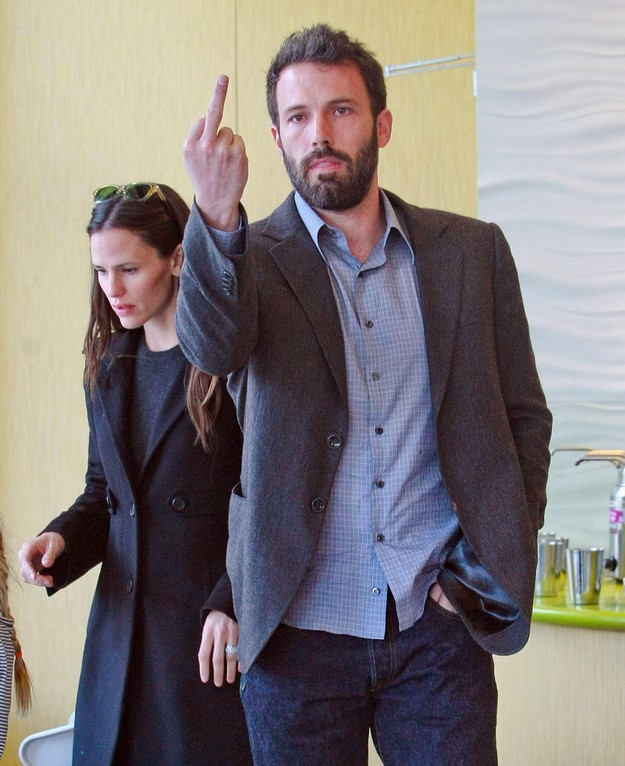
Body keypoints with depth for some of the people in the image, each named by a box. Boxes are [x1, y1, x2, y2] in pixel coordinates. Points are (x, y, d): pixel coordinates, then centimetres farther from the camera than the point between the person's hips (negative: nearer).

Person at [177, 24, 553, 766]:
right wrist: (217, 217, -38)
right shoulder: (254, 256, 1)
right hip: (299, 630, -1)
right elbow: (211, 347, -21)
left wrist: (490, 566, 0)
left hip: (439, 624, 1)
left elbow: (523, 416, 9)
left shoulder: (472, 251, 6)